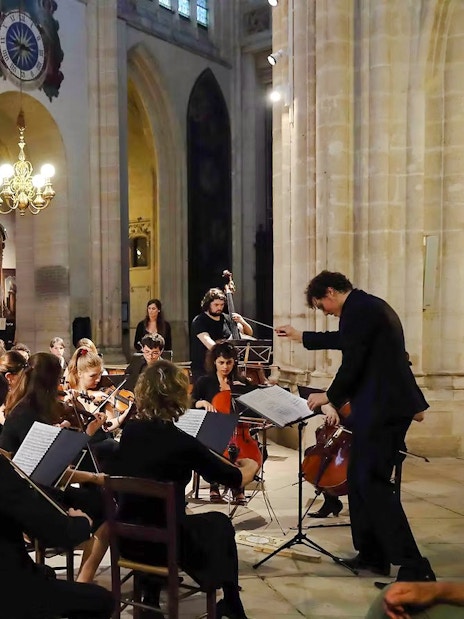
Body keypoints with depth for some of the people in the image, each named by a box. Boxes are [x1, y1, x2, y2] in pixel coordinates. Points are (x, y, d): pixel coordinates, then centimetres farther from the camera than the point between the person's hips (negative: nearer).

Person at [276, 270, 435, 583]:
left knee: (373, 484, -7)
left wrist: (330, 396, 0)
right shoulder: (369, 306, 18)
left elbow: (352, 364, -17)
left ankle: (414, 566, -6)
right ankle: (372, 553, 25)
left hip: (381, 408, -11)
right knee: (360, 479, 16)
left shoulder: (357, 310, -14)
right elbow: (344, 340, 32)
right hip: (388, 404, 11)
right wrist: (300, 336, 41)